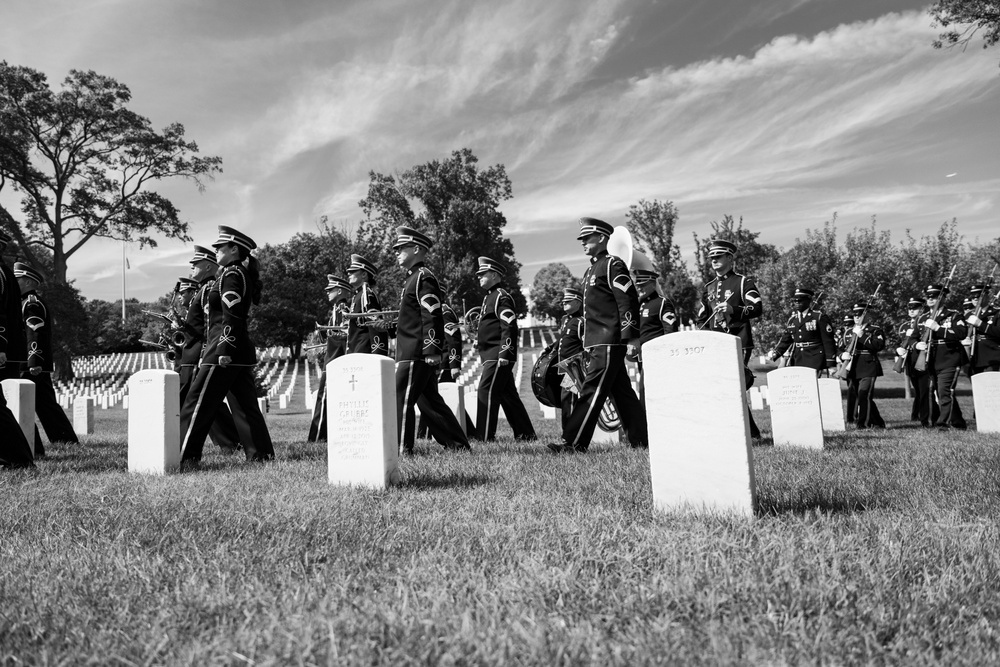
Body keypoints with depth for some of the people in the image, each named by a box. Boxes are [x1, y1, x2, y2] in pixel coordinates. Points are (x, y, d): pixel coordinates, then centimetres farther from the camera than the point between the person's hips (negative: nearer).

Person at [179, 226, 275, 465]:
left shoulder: (231, 275, -10)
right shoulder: (244, 275, 17)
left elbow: (231, 316, -19)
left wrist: (224, 350, -22)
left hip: (224, 351, -9)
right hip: (243, 352, 9)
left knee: (198, 403, -2)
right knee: (245, 406, 10)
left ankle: (186, 456, 2)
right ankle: (261, 453, 9)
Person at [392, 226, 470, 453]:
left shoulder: (423, 277, -10)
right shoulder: (413, 278, 20)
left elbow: (432, 316, -19)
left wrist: (432, 350, -23)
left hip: (416, 353, -10)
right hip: (411, 351, 10)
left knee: (401, 398, -8)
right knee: (429, 400, 12)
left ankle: (402, 449, -4)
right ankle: (458, 444, 18)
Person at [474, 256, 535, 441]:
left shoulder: (502, 296, -10)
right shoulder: (489, 296, 20)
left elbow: (509, 328, -18)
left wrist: (504, 354, -23)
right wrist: (478, 340, 16)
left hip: (498, 355, -10)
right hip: (490, 354, 10)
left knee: (486, 391, -11)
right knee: (507, 394, 12)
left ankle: (485, 437, -9)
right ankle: (525, 433, 19)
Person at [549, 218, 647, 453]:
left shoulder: (612, 264, -7)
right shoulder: (592, 270, 21)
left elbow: (628, 300, -15)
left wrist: (632, 336, -20)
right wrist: (586, 345, 22)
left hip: (609, 342, -10)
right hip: (596, 343, 10)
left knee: (592, 391, -10)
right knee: (621, 392, 12)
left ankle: (574, 443, -9)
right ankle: (643, 440, 19)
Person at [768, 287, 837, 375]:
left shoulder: (819, 317, -3)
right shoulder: (792, 319, 13)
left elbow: (828, 342, -4)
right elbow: (785, 340, 15)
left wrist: (831, 365, -8)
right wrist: (775, 353, -5)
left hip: (815, 360, -5)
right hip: (797, 361, 5)